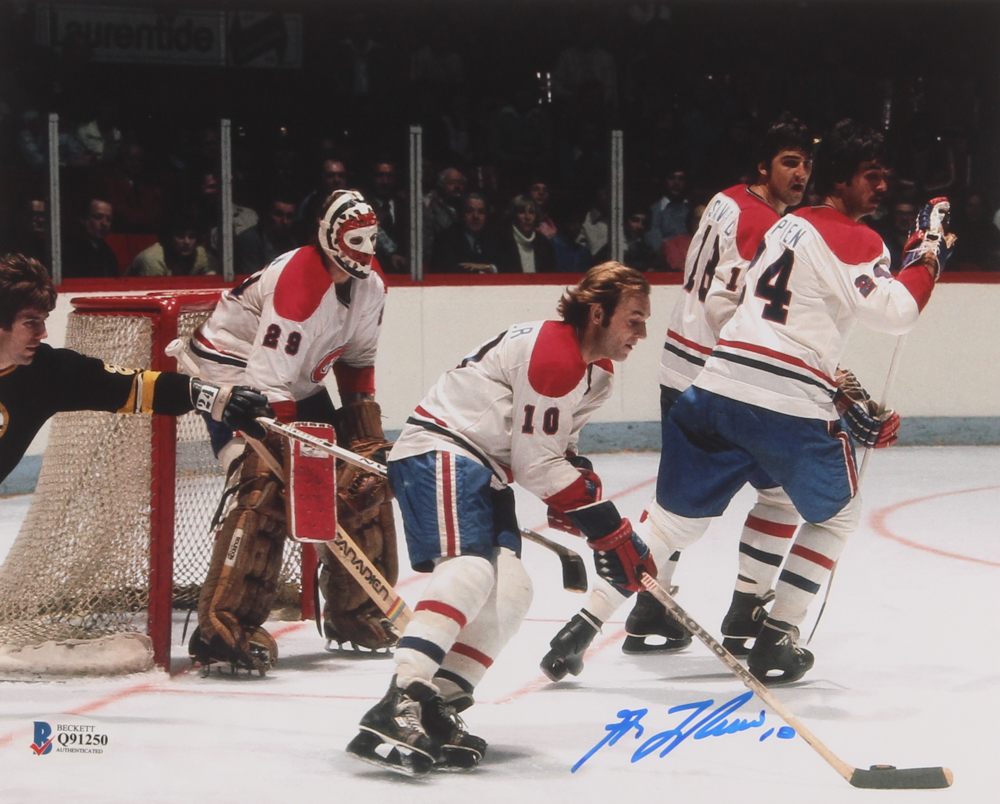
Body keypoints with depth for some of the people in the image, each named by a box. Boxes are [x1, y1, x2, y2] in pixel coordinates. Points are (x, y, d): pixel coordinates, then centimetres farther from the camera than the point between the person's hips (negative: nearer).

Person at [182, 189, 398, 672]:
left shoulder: (368, 286, -1)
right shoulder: (297, 282, -29)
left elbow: (357, 357, 15)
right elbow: (269, 382, -33)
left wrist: (365, 427, 6)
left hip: (298, 384, 9)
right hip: (237, 375, -9)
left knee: (364, 480, 4)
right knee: (265, 489, -26)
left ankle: (354, 612, 18)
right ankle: (221, 627, -27)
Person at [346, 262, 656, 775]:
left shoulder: (596, 369, 15)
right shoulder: (552, 356, -19)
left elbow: (556, 449, 21)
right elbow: (537, 464, -18)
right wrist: (609, 530, -13)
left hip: (484, 471, 11)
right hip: (440, 451, -11)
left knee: (511, 591, -3)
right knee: (470, 569, -29)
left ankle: (435, 712, -8)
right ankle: (398, 708, -40)